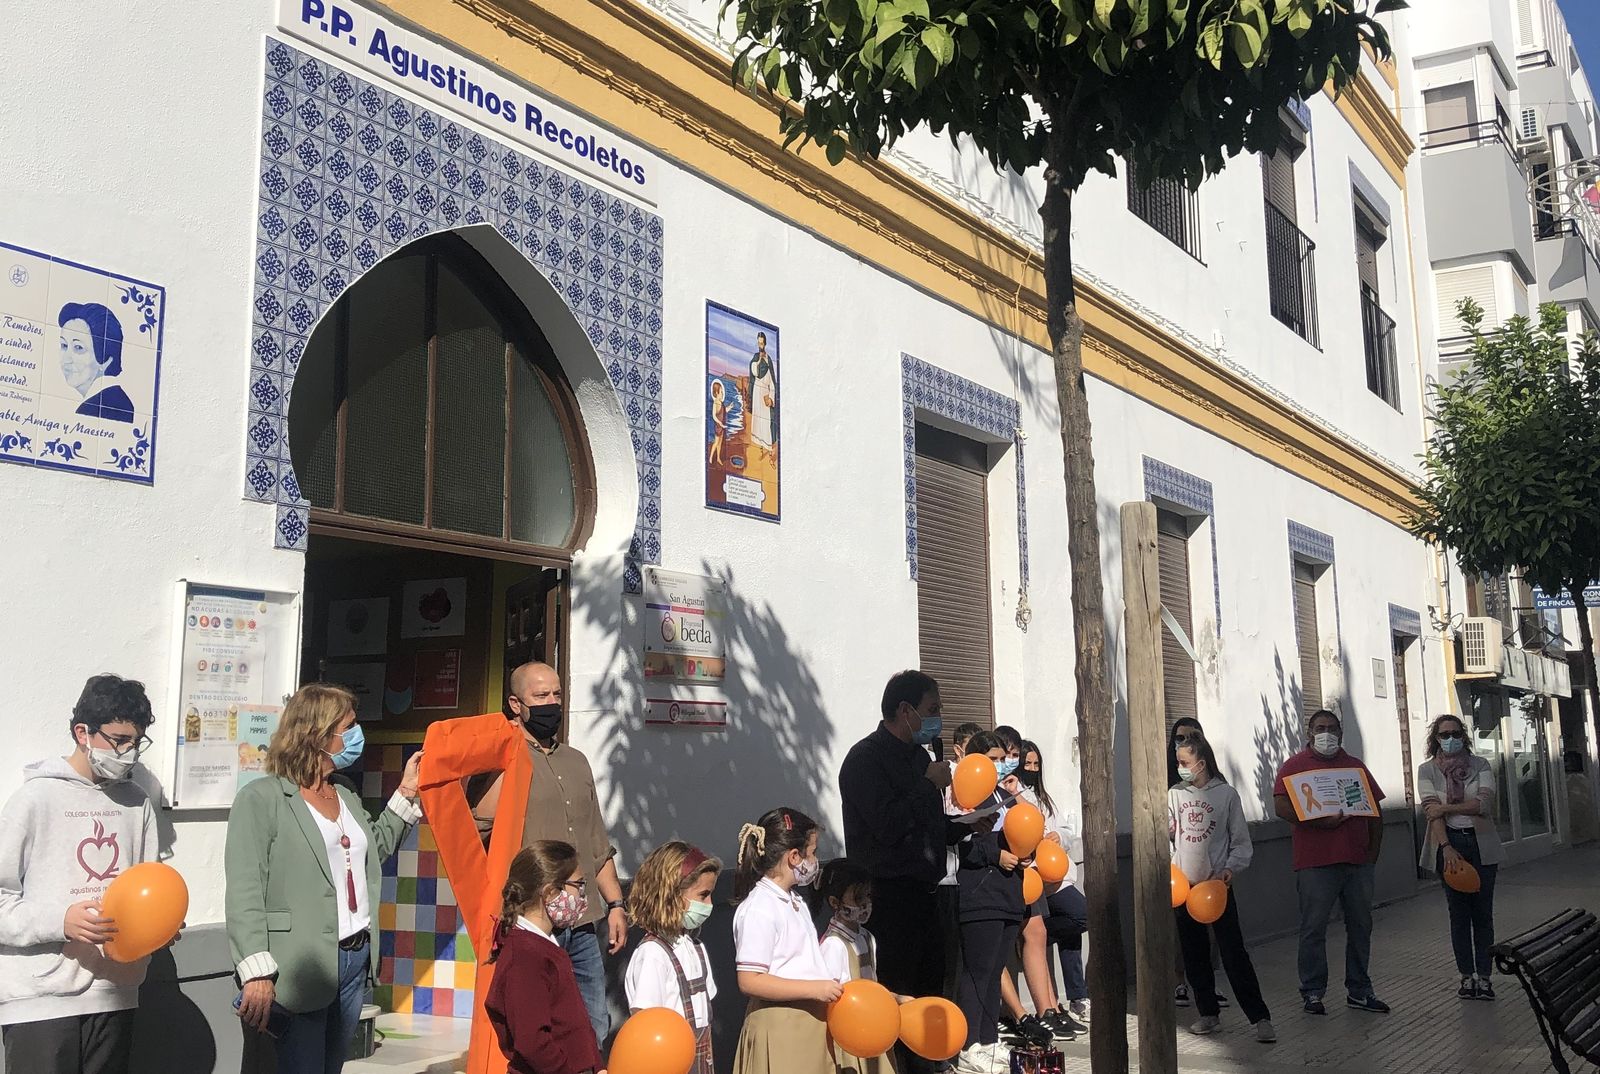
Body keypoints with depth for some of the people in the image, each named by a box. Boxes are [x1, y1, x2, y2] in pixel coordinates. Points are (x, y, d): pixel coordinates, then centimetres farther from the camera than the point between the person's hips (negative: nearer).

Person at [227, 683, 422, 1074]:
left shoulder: (347, 798, 15)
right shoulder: (261, 798, -9)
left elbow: (373, 851, 28)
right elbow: (244, 893, -14)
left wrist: (407, 792, 22)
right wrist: (257, 973, -22)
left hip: (354, 960, 7)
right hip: (301, 969, -7)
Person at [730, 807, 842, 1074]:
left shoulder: (794, 900, 15)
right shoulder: (759, 909, -15)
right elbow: (749, 981, -21)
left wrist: (829, 987, 10)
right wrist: (814, 988, -21)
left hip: (809, 1022, 9)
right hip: (780, 1029, -9)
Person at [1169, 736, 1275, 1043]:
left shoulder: (1226, 794, -3)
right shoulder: (1175, 794, 6)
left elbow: (1241, 842, -1)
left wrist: (1230, 868, -15)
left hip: (1217, 885, -4)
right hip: (1183, 885, 4)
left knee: (1234, 952, -7)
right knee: (1194, 954, 9)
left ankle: (1260, 1017, -4)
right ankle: (1208, 1014, 21)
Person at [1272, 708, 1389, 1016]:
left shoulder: (1355, 766, 17)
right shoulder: (1295, 766, 1)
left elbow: (1375, 812, 17)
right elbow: (1281, 807, -11)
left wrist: (1373, 851, 7)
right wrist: (1320, 821, -21)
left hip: (1358, 861, 5)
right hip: (1315, 863, -5)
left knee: (1360, 927, 11)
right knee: (1314, 929, -2)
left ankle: (1359, 991, 21)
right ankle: (1313, 993, 7)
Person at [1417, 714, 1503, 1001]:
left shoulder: (1480, 765, 4)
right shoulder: (1427, 770, 1)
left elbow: (1484, 803, -11)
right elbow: (1432, 811, -9)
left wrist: (1445, 807, -15)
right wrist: (1447, 848, -19)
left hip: (1481, 843, 1)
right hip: (1448, 844, 0)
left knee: (1483, 913, 2)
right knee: (1459, 913, 5)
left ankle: (1484, 976, 8)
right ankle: (1466, 976, 11)